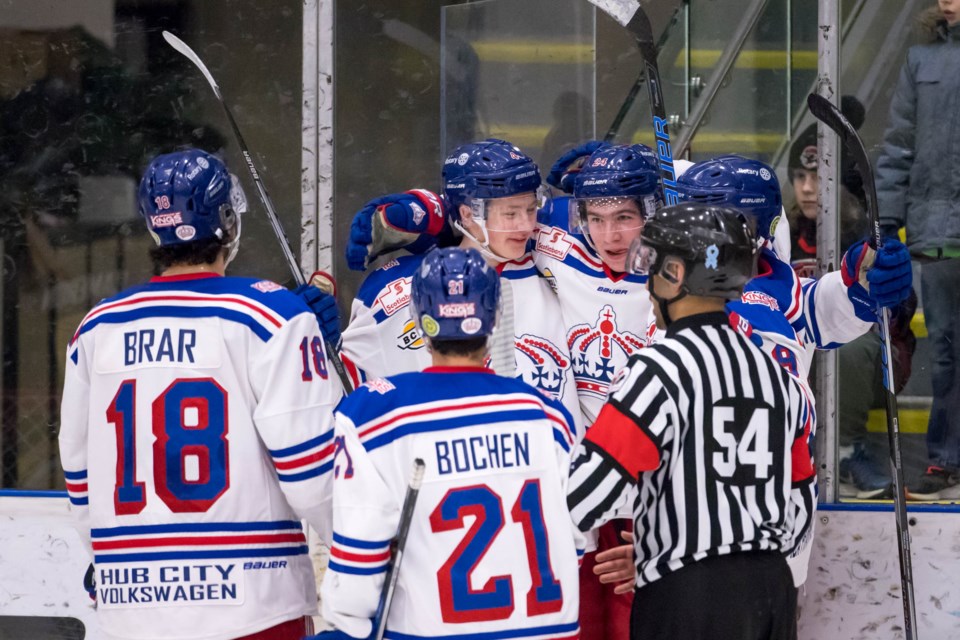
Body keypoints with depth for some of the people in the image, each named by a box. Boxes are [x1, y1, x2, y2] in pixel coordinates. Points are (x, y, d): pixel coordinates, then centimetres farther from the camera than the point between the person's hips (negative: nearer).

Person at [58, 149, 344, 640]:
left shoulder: (96, 328, 8)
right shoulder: (267, 315, -7)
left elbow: (79, 471, 16)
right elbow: (308, 461, -10)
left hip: (130, 601, 5)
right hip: (249, 600, -5)